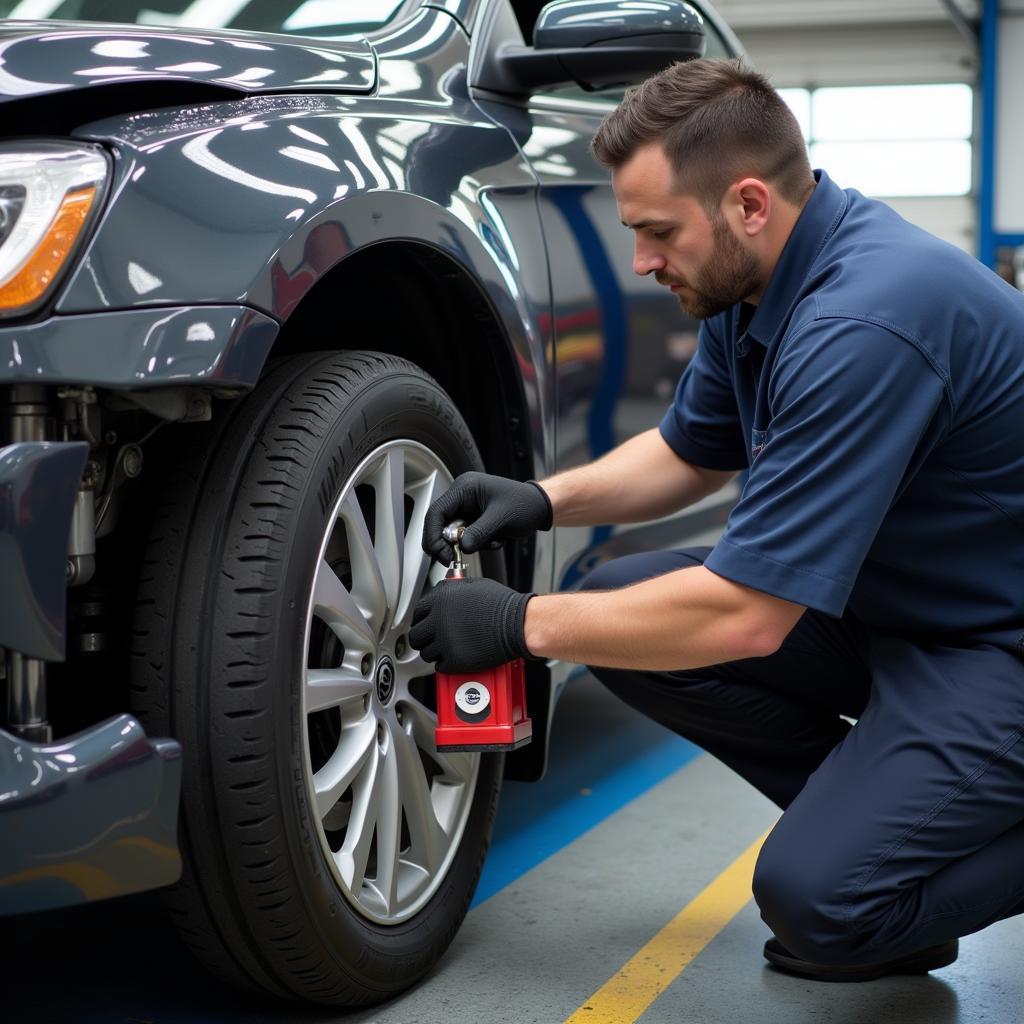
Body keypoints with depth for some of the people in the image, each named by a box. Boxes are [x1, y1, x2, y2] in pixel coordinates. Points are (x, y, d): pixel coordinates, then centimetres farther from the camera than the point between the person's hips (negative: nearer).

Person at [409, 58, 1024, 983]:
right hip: (884, 596, 9)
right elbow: (689, 454, 16)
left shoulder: (861, 321, -31)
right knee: (618, 606, -2)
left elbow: (746, 618, -30)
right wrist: (543, 500, -2)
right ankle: (865, 810, 8)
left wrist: (522, 624, -20)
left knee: (819, 893, -24)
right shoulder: (757, 280, -1)